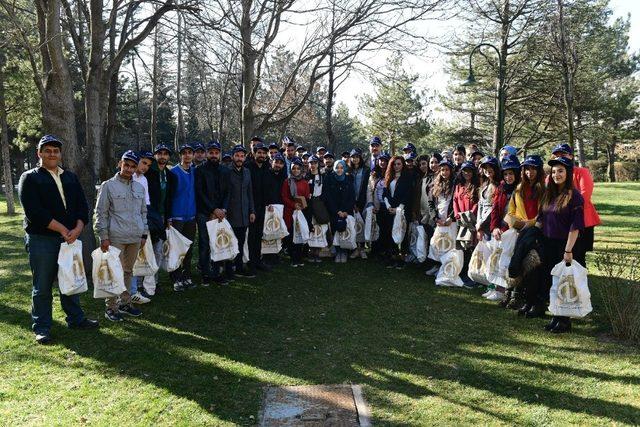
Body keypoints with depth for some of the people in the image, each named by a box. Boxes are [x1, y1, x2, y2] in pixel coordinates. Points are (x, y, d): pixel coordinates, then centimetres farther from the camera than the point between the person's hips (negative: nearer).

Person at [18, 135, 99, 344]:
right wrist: (63, 229, -16)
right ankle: (42, 328, 14)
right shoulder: (29, 178, -3)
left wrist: (77, 229, -10)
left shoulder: (71, 177, 14)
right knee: (42, 287, 3)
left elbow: (82, 206, 8)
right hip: (41, 240, -5)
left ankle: (76, 319, 27)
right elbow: (34, 212, -14)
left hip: (70, 238, 5)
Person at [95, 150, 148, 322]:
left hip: (135, 237, 5)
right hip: (116, 237, -5)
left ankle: (125, 303, 24)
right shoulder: (108, 185, -2)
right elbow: (101, 212, -4)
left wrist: (144, 234, 14)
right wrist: (103, 236, -9)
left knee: (128, 271, 13)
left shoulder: (139, 187, 13)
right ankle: (111, 307, 7)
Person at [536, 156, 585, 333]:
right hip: (549, 245, 7)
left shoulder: (574, 196, -11)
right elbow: (541, 219, 15)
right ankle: (556, 317, 23)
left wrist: (568, 250, -20)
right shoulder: (549, 194, 10)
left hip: (565, 246, -7)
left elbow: (575, 226, -16)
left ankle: (565, 321, 14)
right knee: (550, 282, 10)